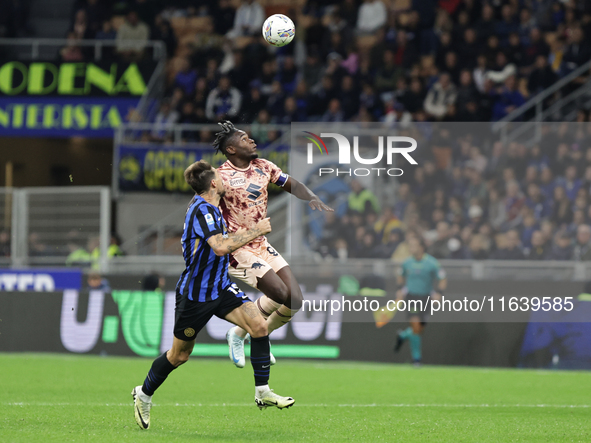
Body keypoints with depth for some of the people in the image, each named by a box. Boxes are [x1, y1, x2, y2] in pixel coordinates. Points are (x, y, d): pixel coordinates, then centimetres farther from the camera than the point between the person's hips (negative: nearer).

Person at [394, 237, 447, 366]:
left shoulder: (432, 263, -10)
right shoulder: (407, 262, -1)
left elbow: (443, 280, -4)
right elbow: (401, 277, 20)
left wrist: (438, 293, -19)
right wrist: (401, 290, 8)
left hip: (425, 297, 0)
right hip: (411, 297, 0)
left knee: (420, 330, 3)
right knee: (415, 325, -16)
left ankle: (402, 336, 36)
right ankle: (416, 357, -4)